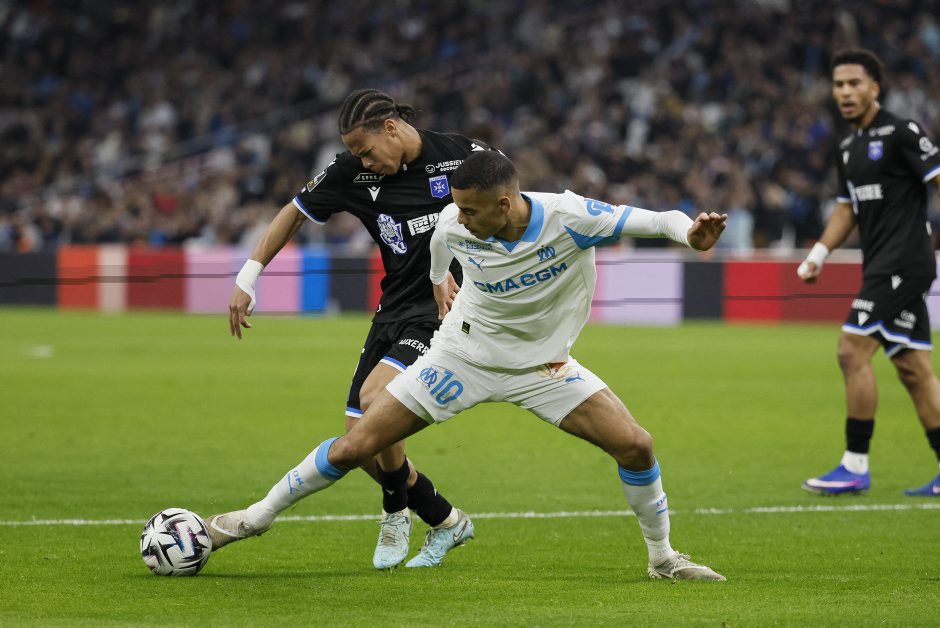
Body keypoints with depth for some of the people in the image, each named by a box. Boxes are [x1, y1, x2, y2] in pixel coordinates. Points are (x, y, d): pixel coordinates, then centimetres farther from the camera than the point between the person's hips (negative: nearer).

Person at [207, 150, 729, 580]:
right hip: (462, 356, 1)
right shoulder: (455, 225, -19)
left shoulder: (568, 217, -28)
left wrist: (689, 231, -51)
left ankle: (662, 558, 9)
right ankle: (260, 515, 18)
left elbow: (649, 220, -29)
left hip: (543, 366, -1)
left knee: (635, 445, -15)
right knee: (354, 447, -4)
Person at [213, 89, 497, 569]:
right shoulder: (353, 172, 0)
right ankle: (445, 521, 17)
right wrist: (246, 279, 10)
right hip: (394, 312, 6)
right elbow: (295, 212, 13)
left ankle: (397, 511, -2)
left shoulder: (462, 155, -10)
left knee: (375, 396, -25)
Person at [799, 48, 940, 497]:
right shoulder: (850, 146, 17)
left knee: (853, 351, -12)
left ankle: (856, 466, -8)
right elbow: (847, 208, 24)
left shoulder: (901, 133, -9)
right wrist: (820, 253, 11)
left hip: (904, 260, -9)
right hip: (882, 267, 9)